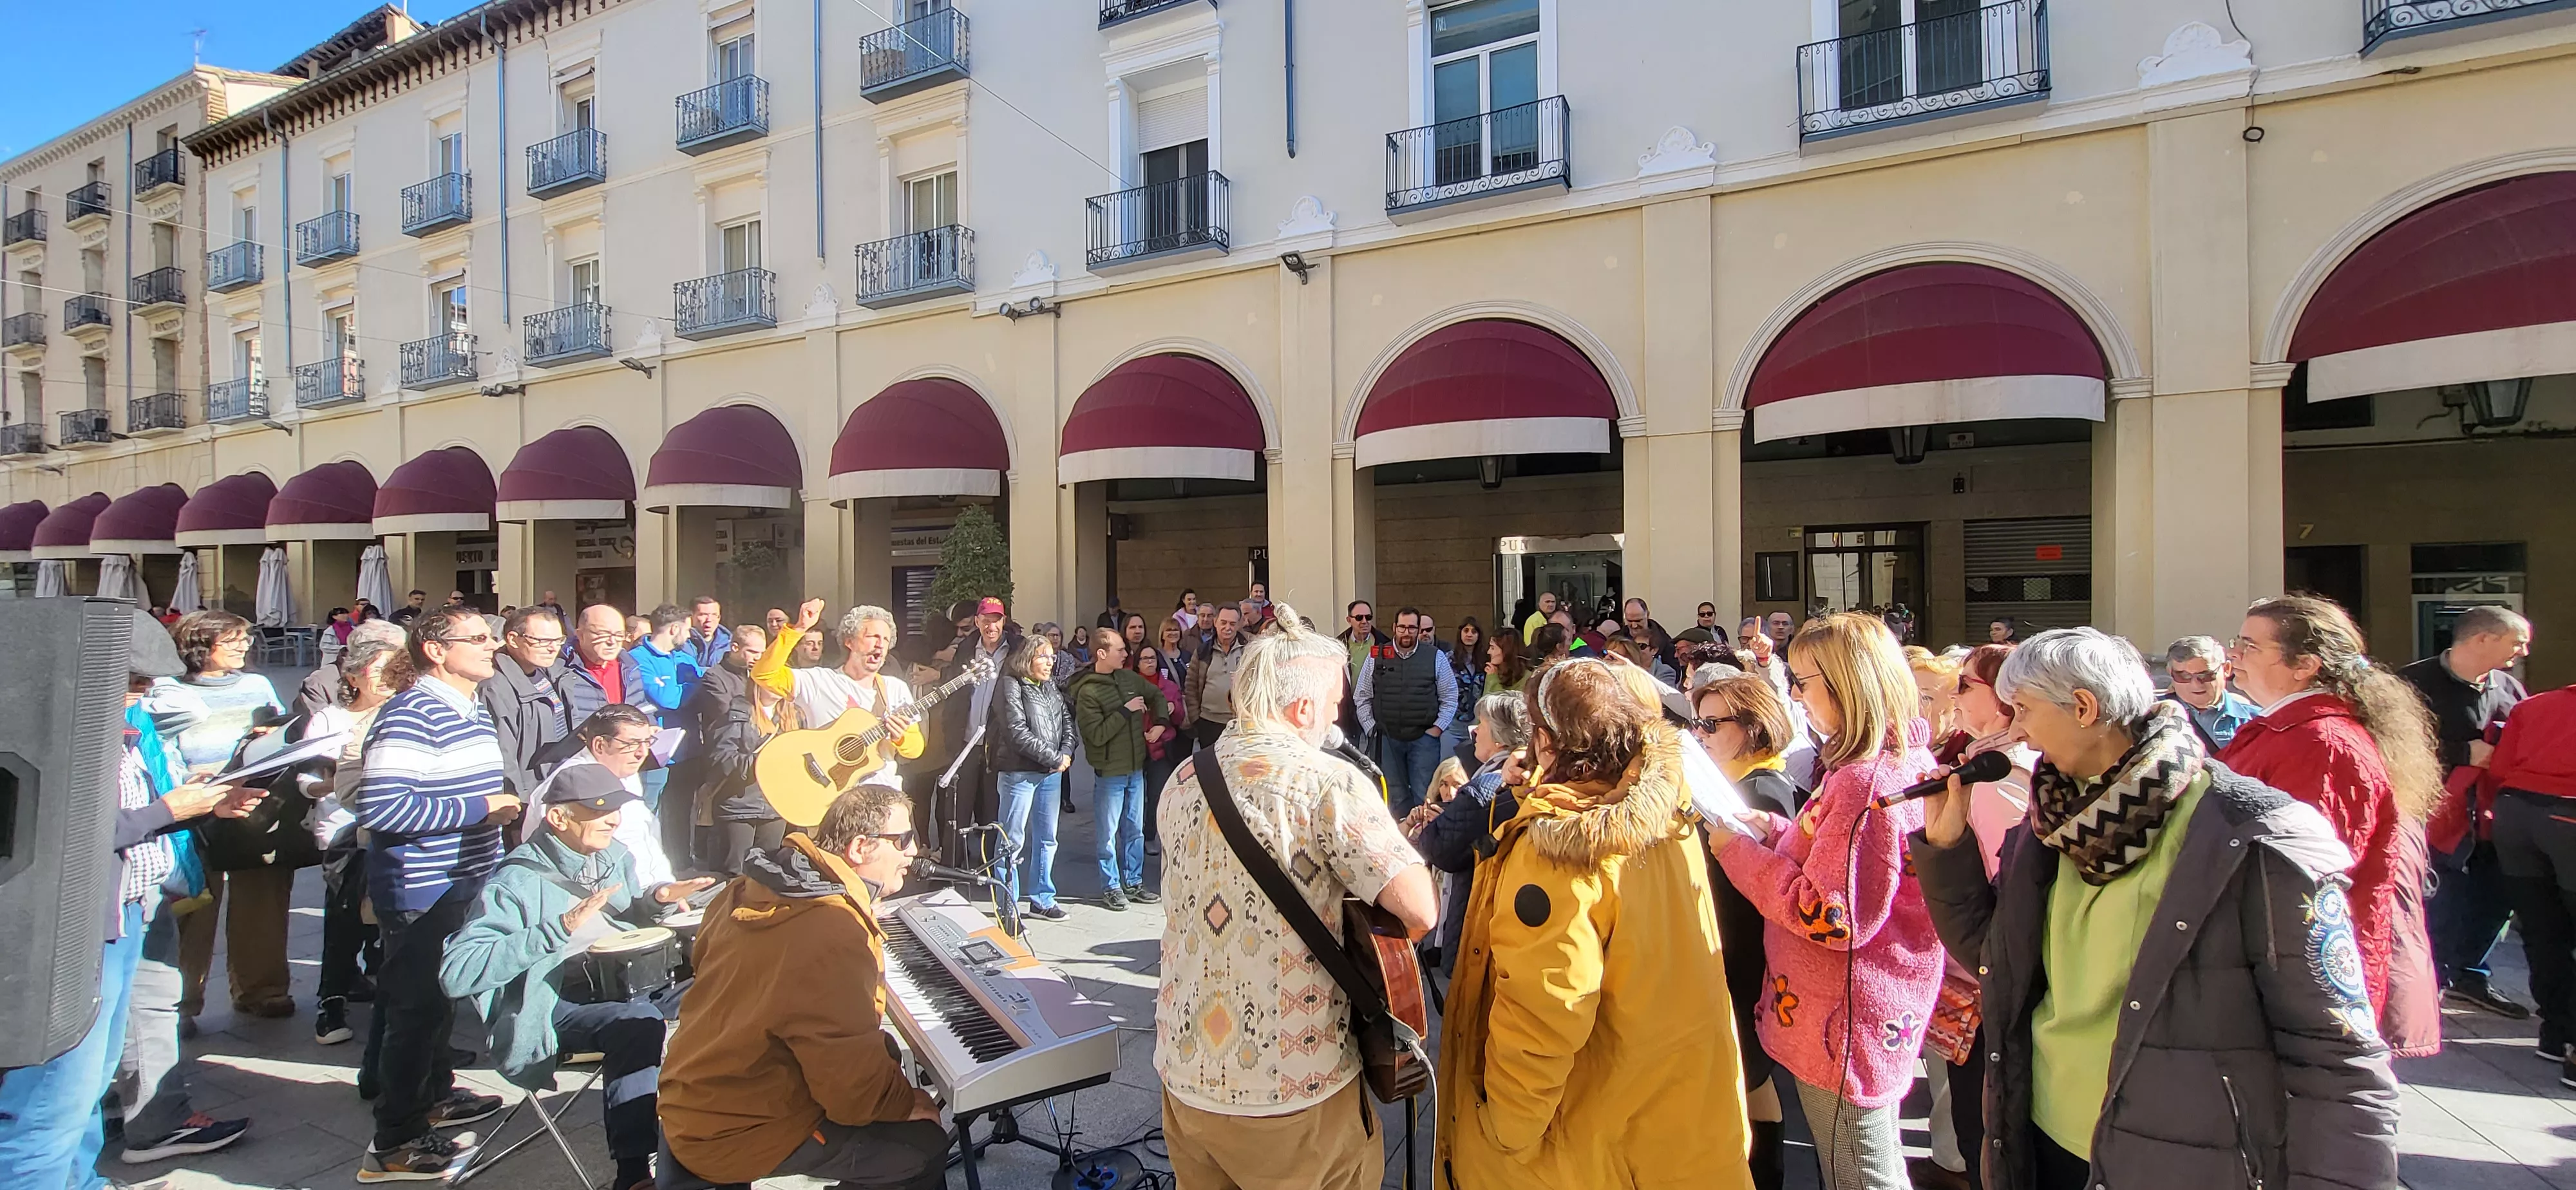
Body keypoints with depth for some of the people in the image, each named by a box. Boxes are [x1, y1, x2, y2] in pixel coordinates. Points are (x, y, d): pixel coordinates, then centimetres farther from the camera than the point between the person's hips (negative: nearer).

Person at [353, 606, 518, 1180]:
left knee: (444, 998, 23)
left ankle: (434, 1093, 41)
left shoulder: (476, 712, 12)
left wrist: (502, 808, 11)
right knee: (418, 1007, -1)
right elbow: (379, 807, -30)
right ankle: (394, 1144, 10)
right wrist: (478, 809, -25)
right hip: (421, 891, -9)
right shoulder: (409, 716, -20)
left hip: (465, 883, 9)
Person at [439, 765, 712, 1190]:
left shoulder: (612, 854, 5)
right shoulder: (518, 881, -16)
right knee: (638, 1022, -32)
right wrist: (559, 928, -33)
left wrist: (656, 897, 1)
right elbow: (455, 973, -27)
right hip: (556, 1005, -7)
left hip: (621, 985, 7)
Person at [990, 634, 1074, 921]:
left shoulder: (1050, 688, 15)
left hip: (1052, 773, 7)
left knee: (1046, 839, 12)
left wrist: (1066, 754, -4)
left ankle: (1042, 899, 22)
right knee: (1013, 840, -4)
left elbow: (1067, 723, 15)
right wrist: (1053, 758, -13)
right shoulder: (1011, 686, -8)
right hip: (1019, 772, -7)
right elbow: (1018, 732, -16)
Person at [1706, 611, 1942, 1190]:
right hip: (1884, 1016, 10)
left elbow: (1834, 918, -27)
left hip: (1843, 1030, -10)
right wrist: (1772, 832, 5)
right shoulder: (1907, 762, 6)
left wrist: (1740, 851, -18)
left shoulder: (1866, 783, -26)